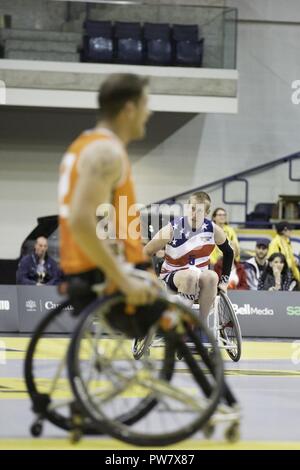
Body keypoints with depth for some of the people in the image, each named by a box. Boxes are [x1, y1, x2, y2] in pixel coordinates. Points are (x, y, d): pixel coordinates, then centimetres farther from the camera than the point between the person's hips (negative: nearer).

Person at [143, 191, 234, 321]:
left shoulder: (212, 229, -7)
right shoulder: (173, 229, -15)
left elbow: (228, 252, 11)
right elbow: (146, 253, -8)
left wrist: (224, 281, 7)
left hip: (198, 281, 3)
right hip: (172, 276, -3)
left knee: (211, 277, -33)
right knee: (190, 275, -38)